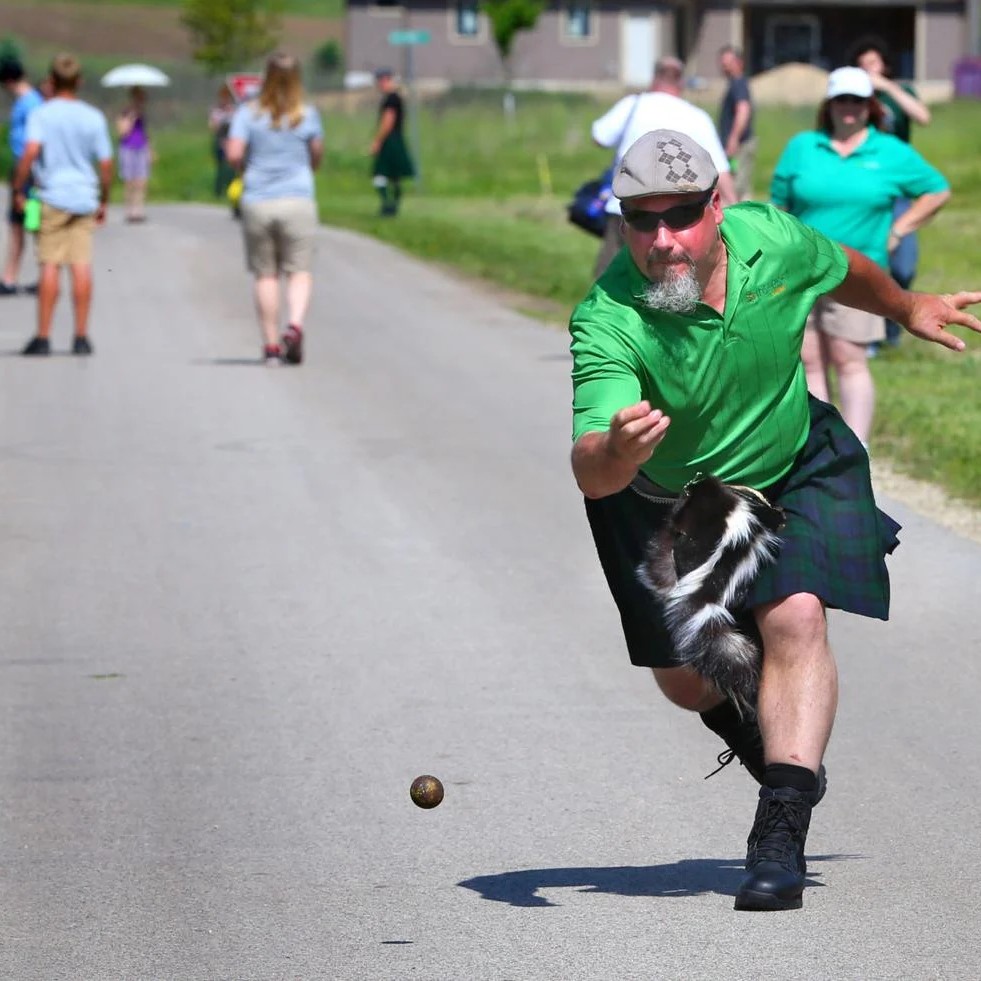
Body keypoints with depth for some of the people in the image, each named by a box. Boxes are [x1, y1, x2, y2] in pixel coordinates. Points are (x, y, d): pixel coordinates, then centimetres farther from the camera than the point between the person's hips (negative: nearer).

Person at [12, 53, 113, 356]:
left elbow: (31, 152, -19)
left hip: (52, 197, -2)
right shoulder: (94, 118, 4)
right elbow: (106, 164, 5)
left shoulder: (41, 115, -6)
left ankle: (43, 336, 0)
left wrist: (18, 188, -10)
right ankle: (81, 336, 2)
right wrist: (104, 201, 16)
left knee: (50, 265, 0)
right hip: (84, 198, 2)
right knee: (82, 265, 2)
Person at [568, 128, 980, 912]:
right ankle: (761, 741, 46)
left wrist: (910, 309, 21)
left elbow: (843, 270, 3)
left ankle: (783, 831, -22)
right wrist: (616, 449, -71)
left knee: (795, 617, -24)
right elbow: (590, 475, -47)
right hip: (668, 501, 0)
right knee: (684, 681, 11)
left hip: (794, 470, 0)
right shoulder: (606, 319, -35)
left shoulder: (773, 240, -25)